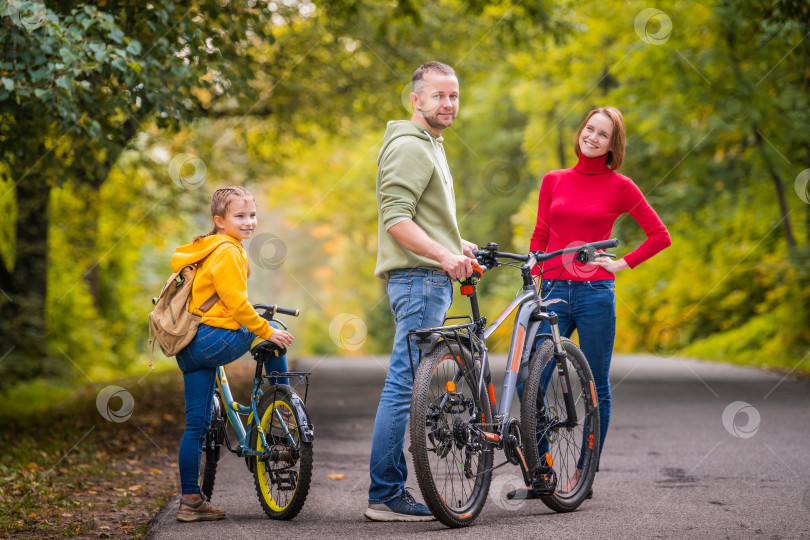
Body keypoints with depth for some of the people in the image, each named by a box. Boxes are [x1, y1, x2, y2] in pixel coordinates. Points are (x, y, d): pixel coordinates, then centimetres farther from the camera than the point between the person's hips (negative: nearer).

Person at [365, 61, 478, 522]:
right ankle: (385, 496, -8)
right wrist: (443, 254, -30)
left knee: (408, 387, 11)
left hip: (434, 279, 11)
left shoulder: (431, 146, 23)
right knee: (406, 385, -11)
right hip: (419, 280, -11)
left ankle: (392, 490, 15)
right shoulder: (409, 146, -11)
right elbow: (396, 218, -22)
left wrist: (456, 245, 22)